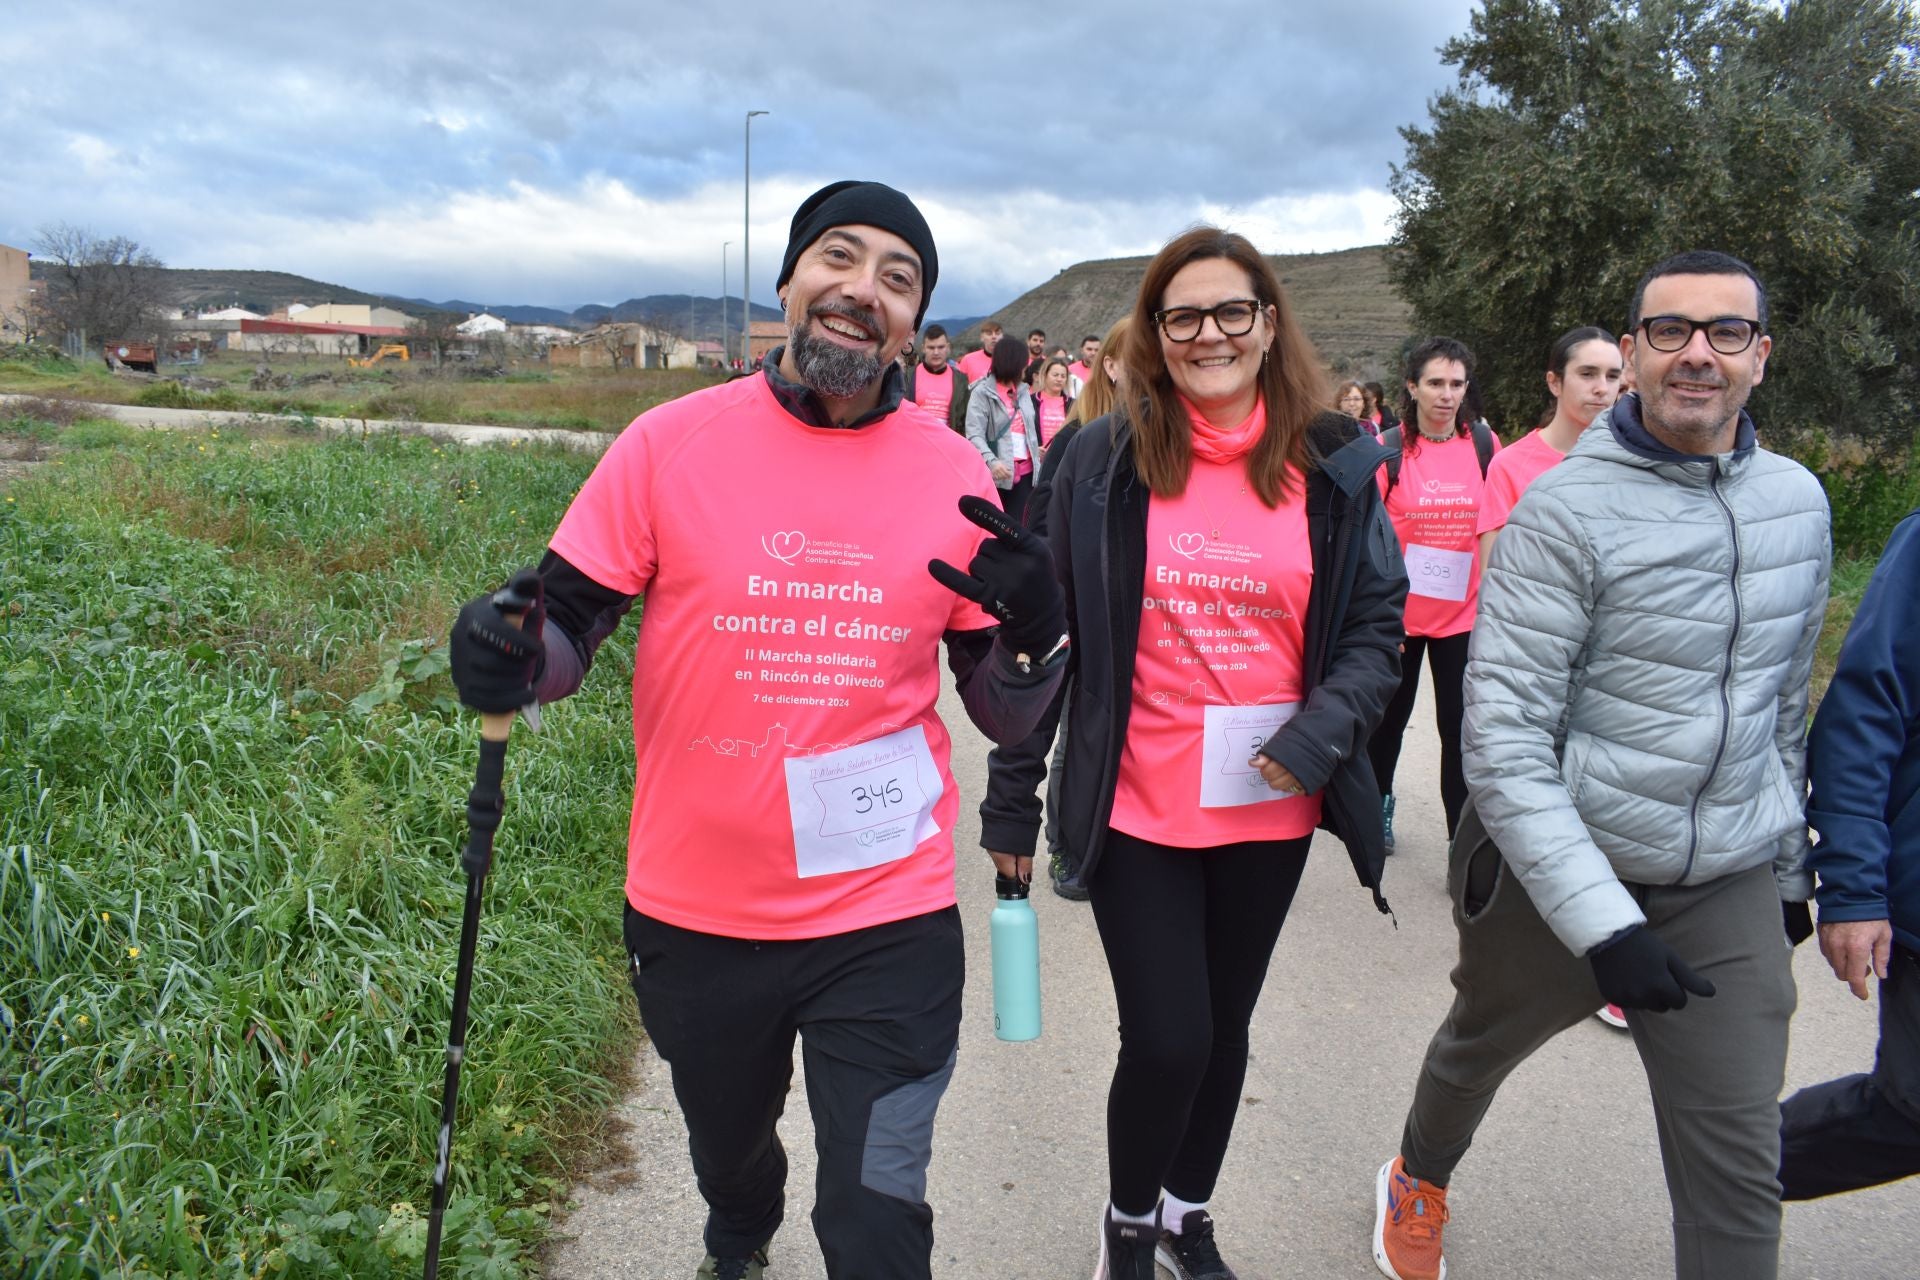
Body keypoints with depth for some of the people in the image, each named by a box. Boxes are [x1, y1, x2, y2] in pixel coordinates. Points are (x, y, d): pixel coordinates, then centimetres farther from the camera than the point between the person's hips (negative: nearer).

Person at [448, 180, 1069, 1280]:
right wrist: (510, 661, -24)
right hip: (695, 914, 2)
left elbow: (1006, 716, 1)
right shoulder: (671, 443, -8)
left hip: (889, 920, -1)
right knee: (727, 1149, 29)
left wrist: (1036, 632, -20)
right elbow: (566, 629, -1)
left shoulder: (955, 475, -5)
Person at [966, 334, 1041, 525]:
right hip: (997, 472, -6)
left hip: (1024, 471, 6)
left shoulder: (1023, 390, 17)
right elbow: (974, 435, -16)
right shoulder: (982, 392, -5)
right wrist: (991, 461, -32)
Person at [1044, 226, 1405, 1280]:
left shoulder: (1336, 466, -1)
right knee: (1167, 1040, -3)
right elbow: (1050, 635, -1)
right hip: (1136, 806, -2)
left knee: (1224, 1028, 17)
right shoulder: (1101, 461, -5)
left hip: (1270, 808, 2)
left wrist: (1322, 731, -14)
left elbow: (1376, 625, 4)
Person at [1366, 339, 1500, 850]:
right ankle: (1377, 803, 38)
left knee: (1460, 728, 2)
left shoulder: (1484, 445, -1)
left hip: (1463, 612, 1)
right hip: (1397, 610, -1)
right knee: (1389, 716, 16)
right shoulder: (1389, 449, -6)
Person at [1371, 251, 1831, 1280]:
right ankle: (1419, 1180, 54)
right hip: (1558, 872, -3)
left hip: (1729, 889, 4)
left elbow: (1783, 704, 15)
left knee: (1738, 1167, 3)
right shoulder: (1568, 508, -17)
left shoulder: (1798, 502, 3)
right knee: (1477, 1048, 22)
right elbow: (1501, 735, -21)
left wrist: (1790, 866, 18)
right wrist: (1601, 921, -25)